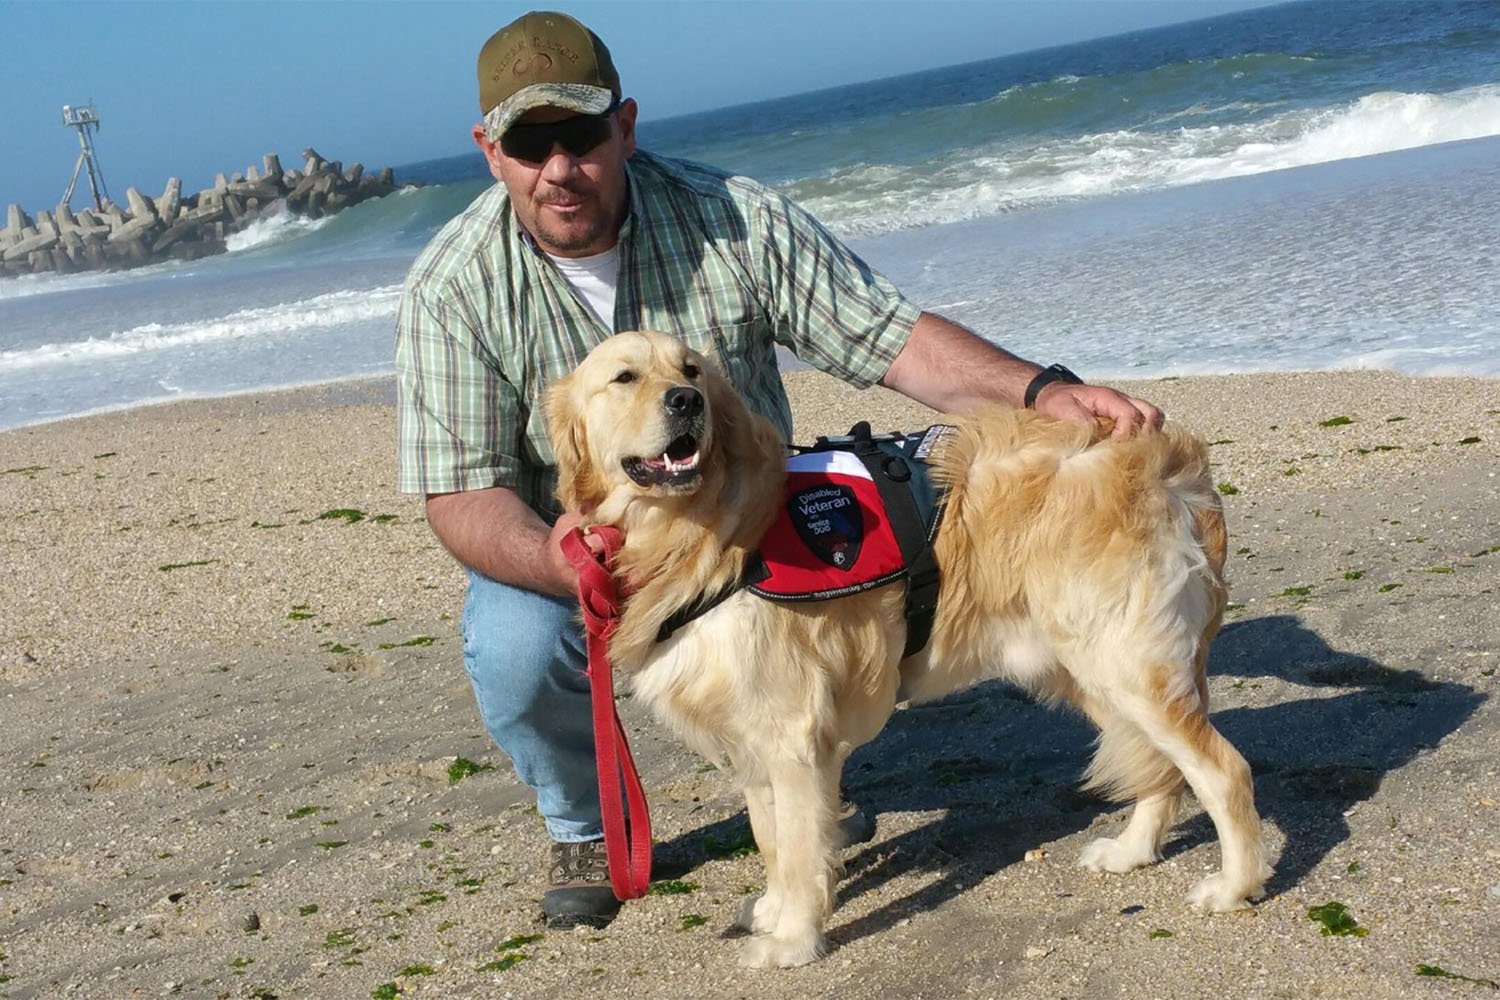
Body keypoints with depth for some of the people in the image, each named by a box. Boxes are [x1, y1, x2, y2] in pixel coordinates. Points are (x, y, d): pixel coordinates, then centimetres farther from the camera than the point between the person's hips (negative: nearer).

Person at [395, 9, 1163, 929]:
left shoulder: (734, 219, -15)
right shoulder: (452, 289, -17)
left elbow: (892, 337, -15)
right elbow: (462, 495, -21)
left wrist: (1041, 390, -32)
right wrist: (556, 562, -43)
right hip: (552, 545, -1)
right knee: (514, 648, -32)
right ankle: (583, 827, 3)